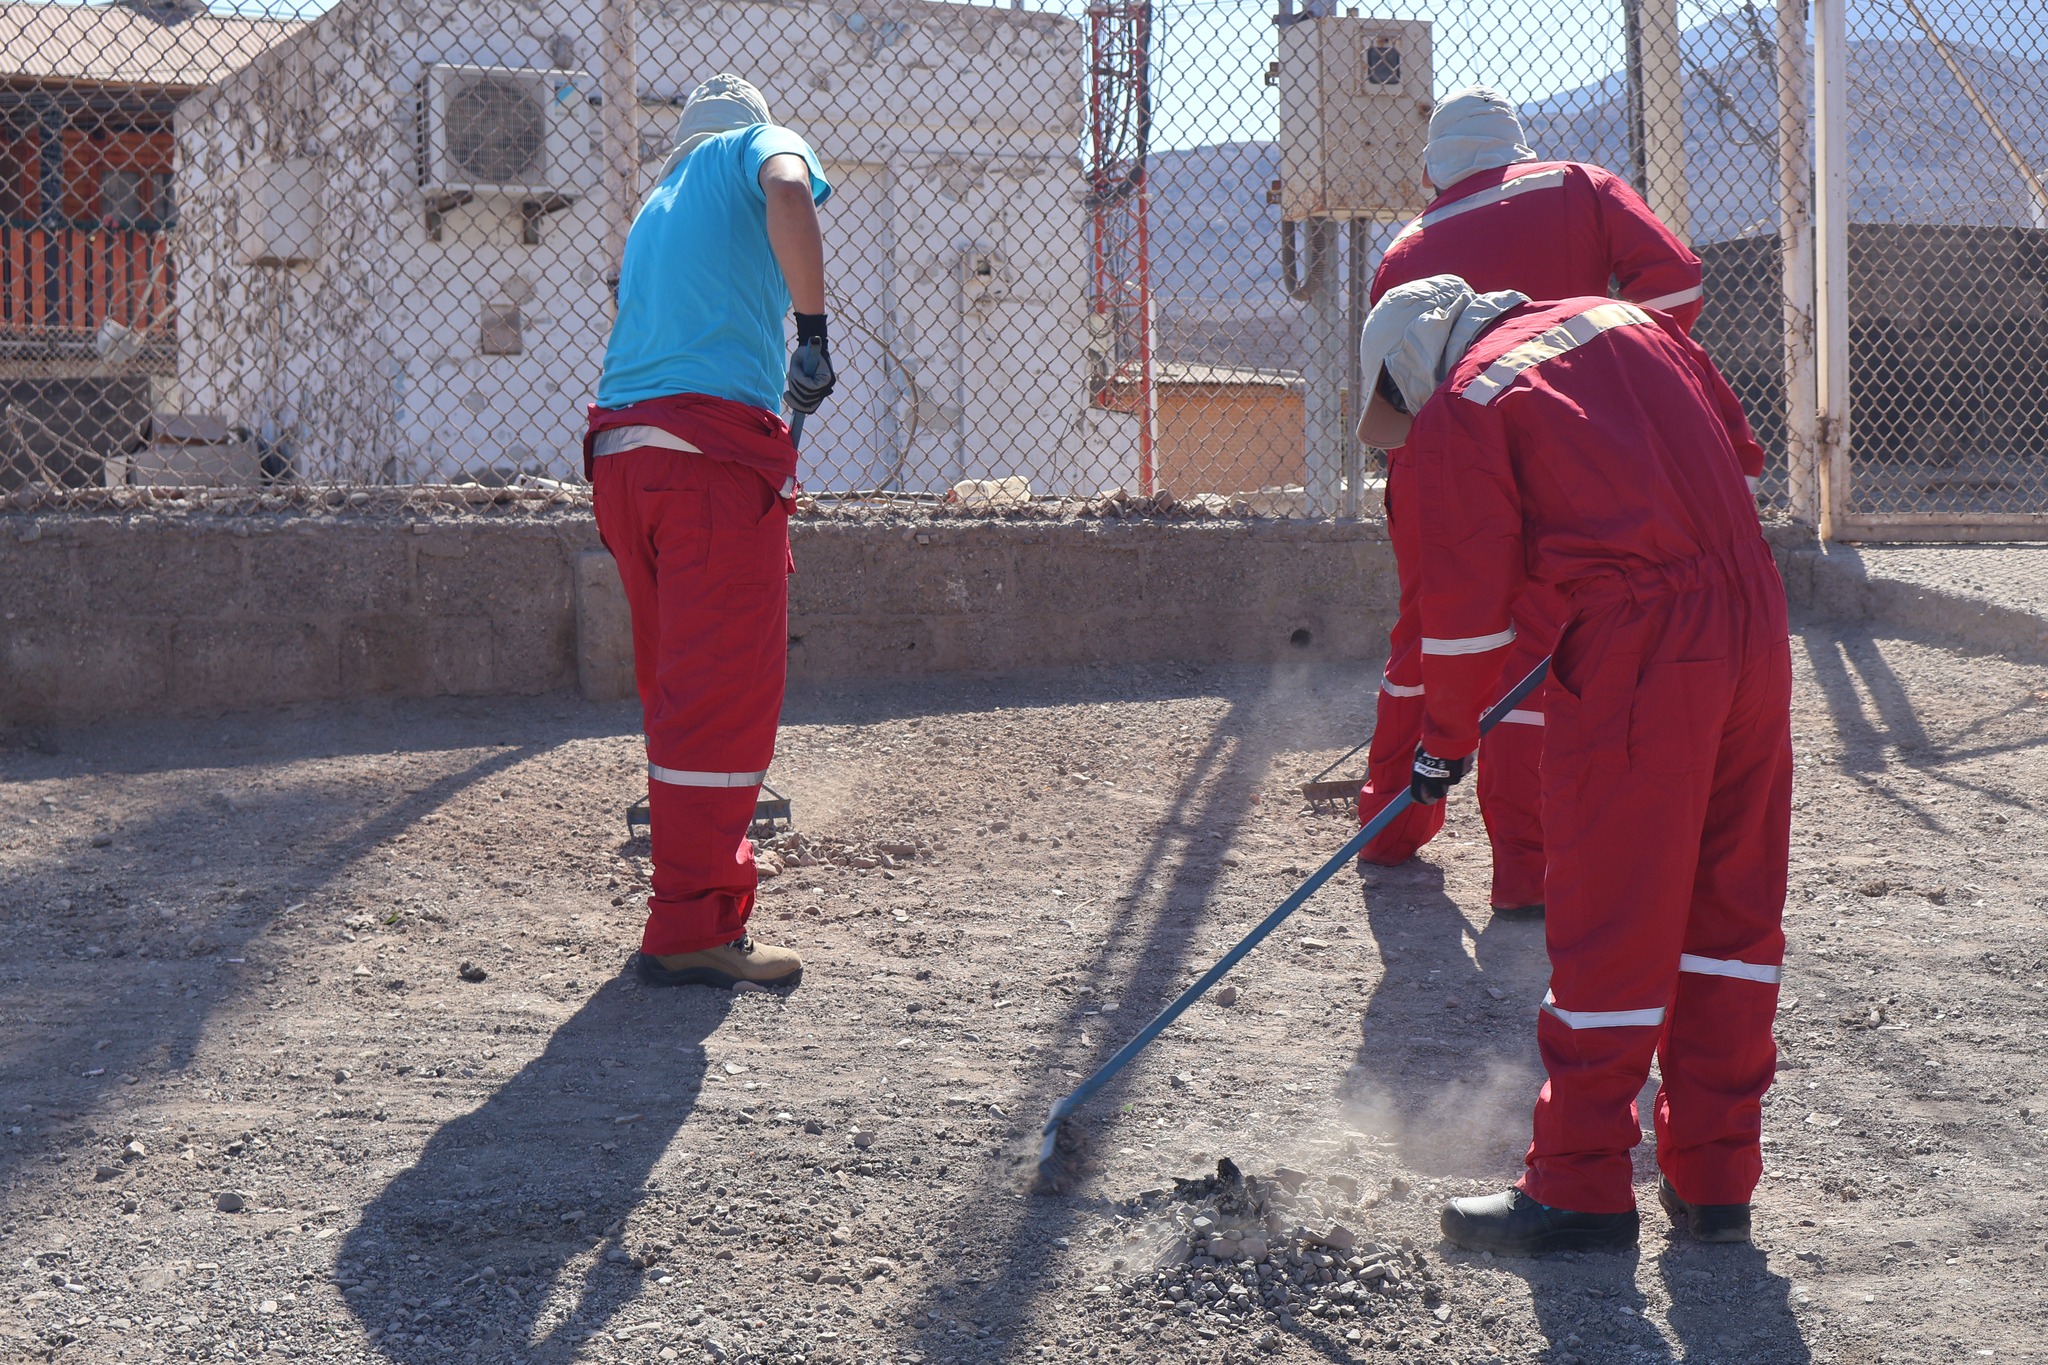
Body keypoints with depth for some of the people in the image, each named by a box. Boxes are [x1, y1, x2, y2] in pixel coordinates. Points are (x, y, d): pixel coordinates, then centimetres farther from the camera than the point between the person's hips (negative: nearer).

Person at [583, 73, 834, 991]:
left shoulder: (655, 205, 30)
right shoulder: (759, 144, 10)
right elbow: (788, 193, -13)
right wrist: (814, 330, -13)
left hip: (619, 450, 8)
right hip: (717, 447, -7)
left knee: (677, 685, 18)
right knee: (726, 693, -8)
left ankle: (705, 869, 30)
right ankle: (691, 931, -10)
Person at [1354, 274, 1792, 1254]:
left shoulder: (1458, 412, -1)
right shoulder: (1625, 319, 19)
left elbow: (1467, 606, -3)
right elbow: (1739, 447, 23)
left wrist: (1445, 743, 10)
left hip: (1639, 657, -7)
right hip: (1755, 625, 7)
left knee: (1608, 920, 1)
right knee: (1732, 908, 12)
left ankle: (1581, 1189, 9)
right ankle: (1715, 1177, 20)